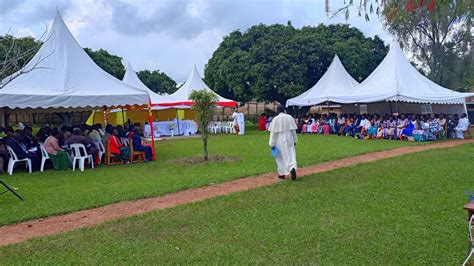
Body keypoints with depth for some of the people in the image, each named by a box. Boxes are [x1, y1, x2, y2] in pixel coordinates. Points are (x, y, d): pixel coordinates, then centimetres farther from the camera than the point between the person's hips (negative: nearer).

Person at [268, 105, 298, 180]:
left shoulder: (275, 119, -9)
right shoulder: (289, 117, 0)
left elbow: (273, 132, -8)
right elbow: (293, 130, 2)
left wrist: (272, 144, -3)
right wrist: (295, 140, 12)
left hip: (280, 141, -2)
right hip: (289, 139, 2)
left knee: (281, 157, 11)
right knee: (291, 155, 6)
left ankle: (282, 174, 18)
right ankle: (292, 168, -20)